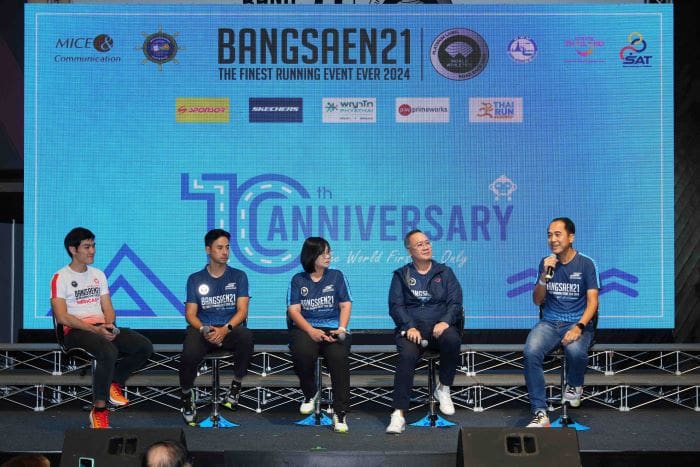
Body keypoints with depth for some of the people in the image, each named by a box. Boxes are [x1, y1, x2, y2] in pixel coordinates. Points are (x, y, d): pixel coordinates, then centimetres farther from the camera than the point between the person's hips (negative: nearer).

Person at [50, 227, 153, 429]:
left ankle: (114, 383, 5)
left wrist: (109, 325, -10)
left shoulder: (98, 275, 19)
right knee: (109, 352, -37)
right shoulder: (61, 278, -1)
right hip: (76, 331, -6)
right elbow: (62, 317, -12)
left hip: (102, 328, 6)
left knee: (145, 347, -17)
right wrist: (95, 330, -20)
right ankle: (99, 410, -24)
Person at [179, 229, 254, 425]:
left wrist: (225, 329, -19)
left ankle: (236, 386, -14)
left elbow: (242, 310, 0)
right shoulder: (195, 279, 12)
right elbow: (190, 313, 5)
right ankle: (187, 395, -4)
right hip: (202, 329, 0)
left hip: (230, 329, 0)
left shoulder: (238, 276, 10)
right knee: (189, 355, -34)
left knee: (246, 336, -37)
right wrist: (204, 329, -17)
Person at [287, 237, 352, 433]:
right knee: (302, 352, -35)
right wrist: (312, 331, -15)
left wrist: (342, 328, -10)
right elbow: (293, 310, 2)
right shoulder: (298, 280, 11)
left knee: (338, 357, -33)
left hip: (333, 329, 0)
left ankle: (340, 413, -28)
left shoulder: (336, 276, 14)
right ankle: (310, 393, -3)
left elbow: (346, 305, 9)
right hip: (305, 329, 0)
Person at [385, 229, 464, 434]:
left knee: (452, 340, -35)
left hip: (440, 326, 1)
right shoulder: (401, 275, 14)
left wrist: (445, 321, -16)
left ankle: (443, 388, -12)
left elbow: (455, 301, 5)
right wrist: (409, 327, -15)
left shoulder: (444, 272, 15)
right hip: (412, 327, -1)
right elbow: (395, 305, 3)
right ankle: (399, 414, -35)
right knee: (407, 355, -32)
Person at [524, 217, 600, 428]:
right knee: (530, 352, -29)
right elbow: (537, 301, 10)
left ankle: (574, 386, 1)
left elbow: (592, 302, -5)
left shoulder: (586, 264, 0)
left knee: (575, 351, -37)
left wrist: (579, 327, -22)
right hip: (549, 322, 3)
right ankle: (540, 413, -26)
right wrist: (545, 276, -8)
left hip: (578, 323, -2)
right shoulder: (546, 263, 10)